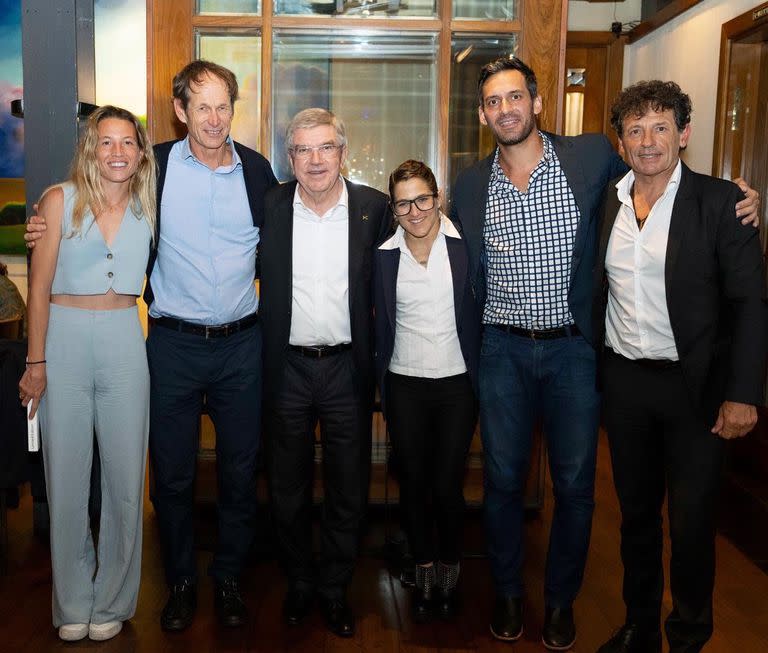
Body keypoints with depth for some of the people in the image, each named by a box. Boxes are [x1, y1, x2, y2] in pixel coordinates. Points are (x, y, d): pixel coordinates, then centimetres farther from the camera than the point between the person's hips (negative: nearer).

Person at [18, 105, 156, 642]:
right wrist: (36, 362, -5)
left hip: (124, 345, 2)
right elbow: (40, 287, -3)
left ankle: (113, 601, 23)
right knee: (67, 476, 6)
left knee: (125, 475, 5)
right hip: (64, 341, -2)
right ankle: (72, 604, 23)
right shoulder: (60, 200, -3)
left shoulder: (148, 207, 5)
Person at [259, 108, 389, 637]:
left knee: (348, 490, 11)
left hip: (347, 368, 0)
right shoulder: (269, 207, -3)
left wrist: (377, 363, 0)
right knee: (288, 488, 14)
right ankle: (300, 583, 34)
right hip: (287, 369, 1)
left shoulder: (375, 208, -3)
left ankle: (335, 590, 30)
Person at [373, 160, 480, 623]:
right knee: (413, 484, 9)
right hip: (405, 385, 2)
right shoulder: (385, 255, 3)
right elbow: (382, 323, 9)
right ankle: (425, 576, 27)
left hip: (456, 384, -2)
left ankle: (450, 575, 24)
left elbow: (478, 314, 1)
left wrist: (482, 379, -4)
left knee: (448, 485, 2)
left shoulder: (462, 246, -3)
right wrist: (381, 385, 7)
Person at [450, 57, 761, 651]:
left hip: (574, 349, -1)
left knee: (575, 485, 8)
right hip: (503, 351, 2)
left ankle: (561, 601, 31)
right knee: (503, 480, 11)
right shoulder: (470, 186, 3)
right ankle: (507, 592, 33)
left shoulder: (592, 156, -4)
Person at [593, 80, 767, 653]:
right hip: (623, 380, 4)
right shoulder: (605, 204, 4)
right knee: (636, 514, 17)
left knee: (691, 523, 5)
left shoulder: (720, 202, -8)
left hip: (694, 387, -4)